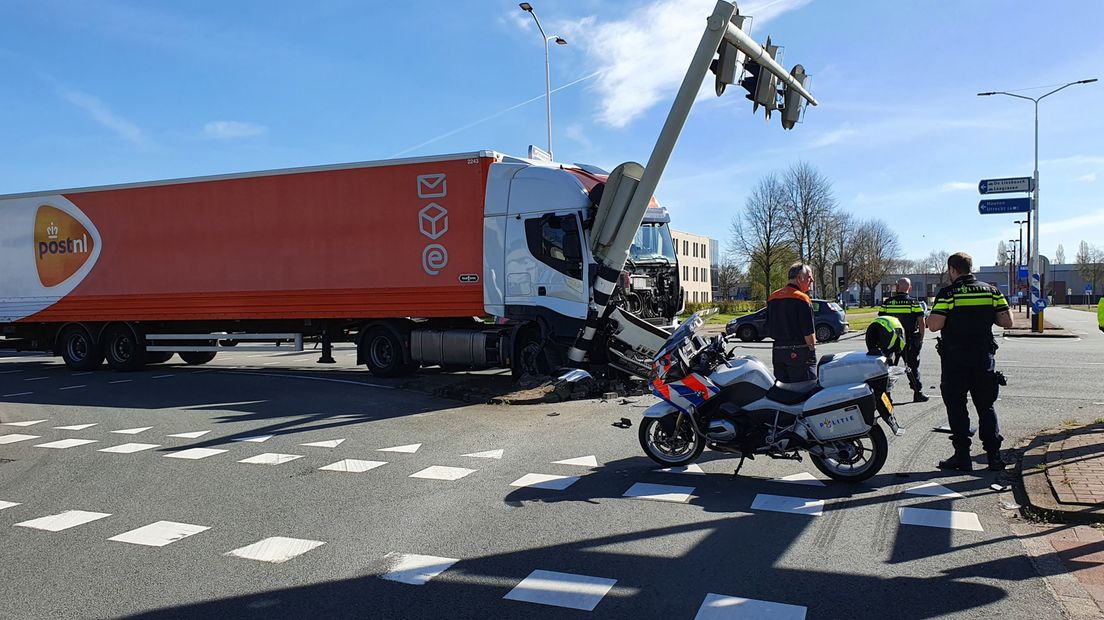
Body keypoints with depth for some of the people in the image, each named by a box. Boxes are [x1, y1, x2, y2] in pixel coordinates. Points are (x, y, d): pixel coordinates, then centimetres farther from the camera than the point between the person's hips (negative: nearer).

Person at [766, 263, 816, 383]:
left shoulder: (772, 297, 12)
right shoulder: (802, 299, -11)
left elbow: (768, 329, 15)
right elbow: (808, 331, -13)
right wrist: (812, 348, -1)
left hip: (777, 351, 7)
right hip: (799, 352, -7)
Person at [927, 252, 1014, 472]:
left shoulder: (948, 293, -8)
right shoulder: (991, 291, 5)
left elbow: (934, 325, -16)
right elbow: (1007, 321, 2)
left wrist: (932, 313, 5)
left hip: (955, 359, -4)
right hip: (984, 357, 4)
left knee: (956, 406, 4)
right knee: (986, 406, 12)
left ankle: (962, 456, 5)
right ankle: (994, 456, 11)